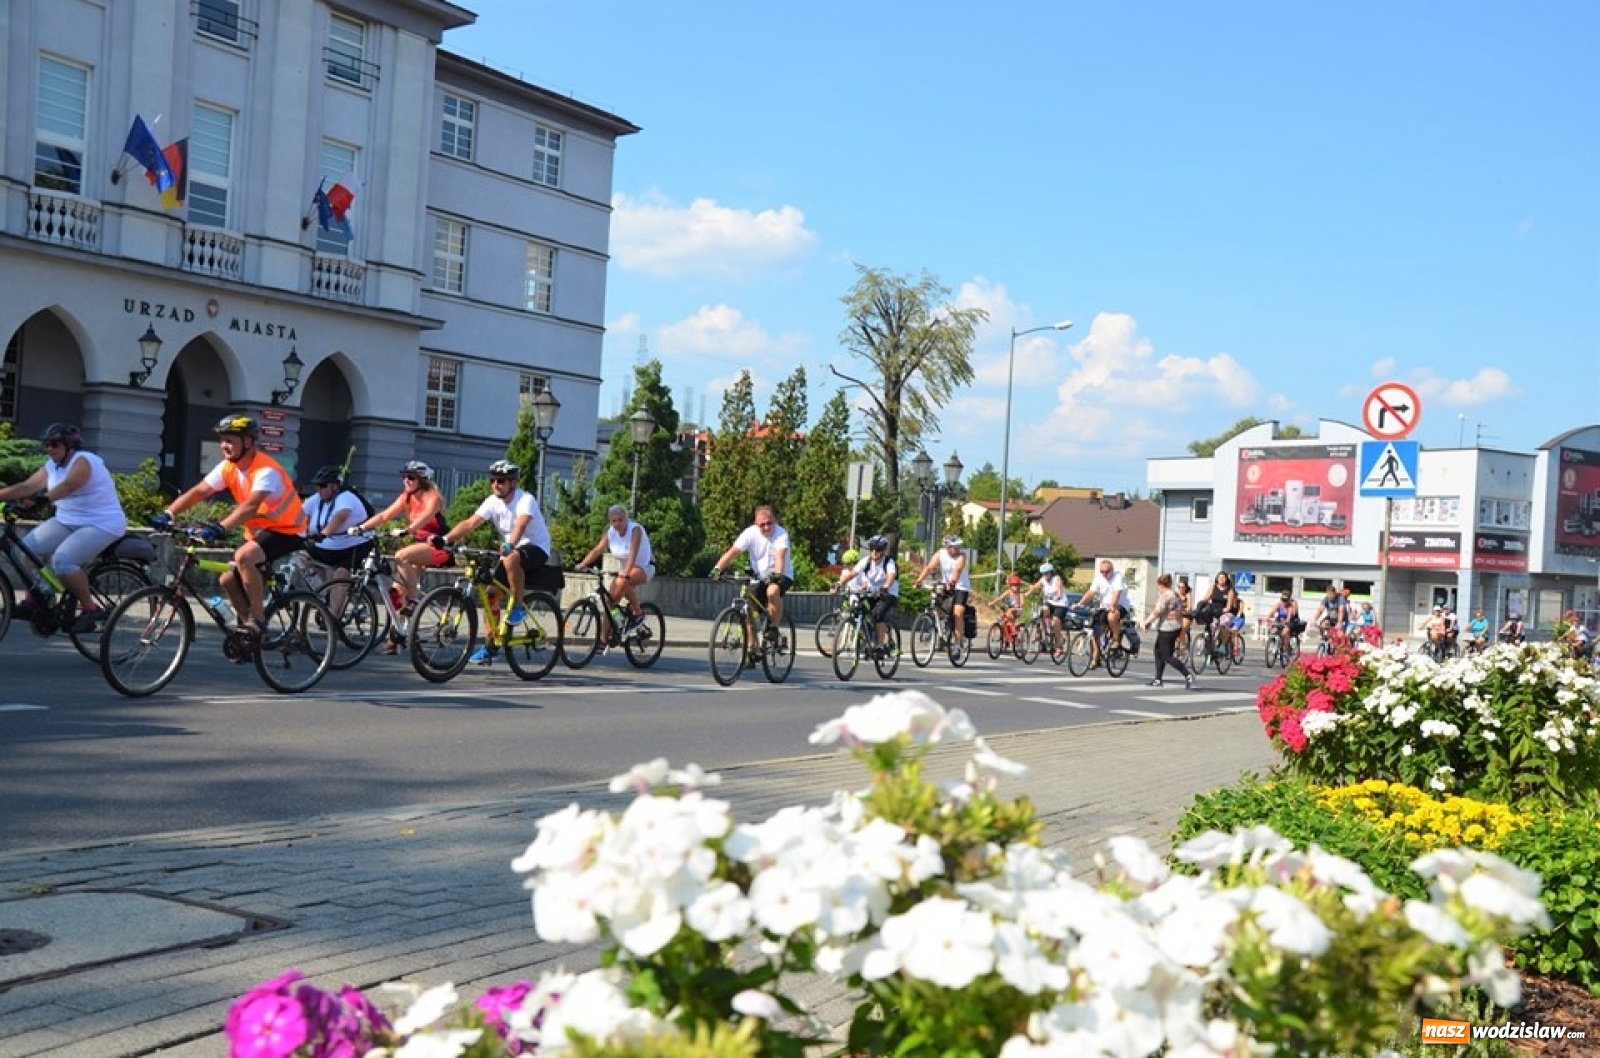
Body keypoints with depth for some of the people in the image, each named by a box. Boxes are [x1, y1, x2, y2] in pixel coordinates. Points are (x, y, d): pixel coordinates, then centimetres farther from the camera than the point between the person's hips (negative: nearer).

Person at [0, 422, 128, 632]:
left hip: (102, 525, -9)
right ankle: (33, 600, 7)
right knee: (28, 546, -4)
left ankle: (90, 609, -14)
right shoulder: (51, 466, 9)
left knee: (62, 560, -26)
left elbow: (68, 486, -34)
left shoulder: (82, 461, -16)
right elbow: (26, 487, 4)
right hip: (66, 521, 9)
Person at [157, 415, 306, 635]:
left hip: (287, 530, -8)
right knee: (228, 580, 2)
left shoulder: (266, 470, -27)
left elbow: (251, 506, -41)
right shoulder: (228, 468, -3)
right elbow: (198, 492, -8)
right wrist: (168, 513, -22)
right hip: (259, 531, 8)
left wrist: (220, 528, -53)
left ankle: (258, 618, -19)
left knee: (243, 556, -31)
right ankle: (248, 625, 20)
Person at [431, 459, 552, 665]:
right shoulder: (493, 501, -4)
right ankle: (489, 647, 3)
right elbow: (470, 523, -14)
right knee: (491, 591, -6)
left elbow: (520, 525, -40)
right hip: (510, 549, 7)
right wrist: (445, 538, -29)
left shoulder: (526, 500, -21)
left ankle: (518, 606, -18)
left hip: (536, 548, -7)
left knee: (511, 559, -38)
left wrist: (508, 545, -60)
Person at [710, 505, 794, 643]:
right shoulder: (750, 533, -12)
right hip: (759, 577, 4)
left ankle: (774, 628, -17)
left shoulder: (781, 534, -18)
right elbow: (732, 551, -21)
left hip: (781, 576, -4)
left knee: (772, 591, -36)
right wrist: (717, 568, -36)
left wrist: (777, 574, -54)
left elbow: (780, 555, -35)